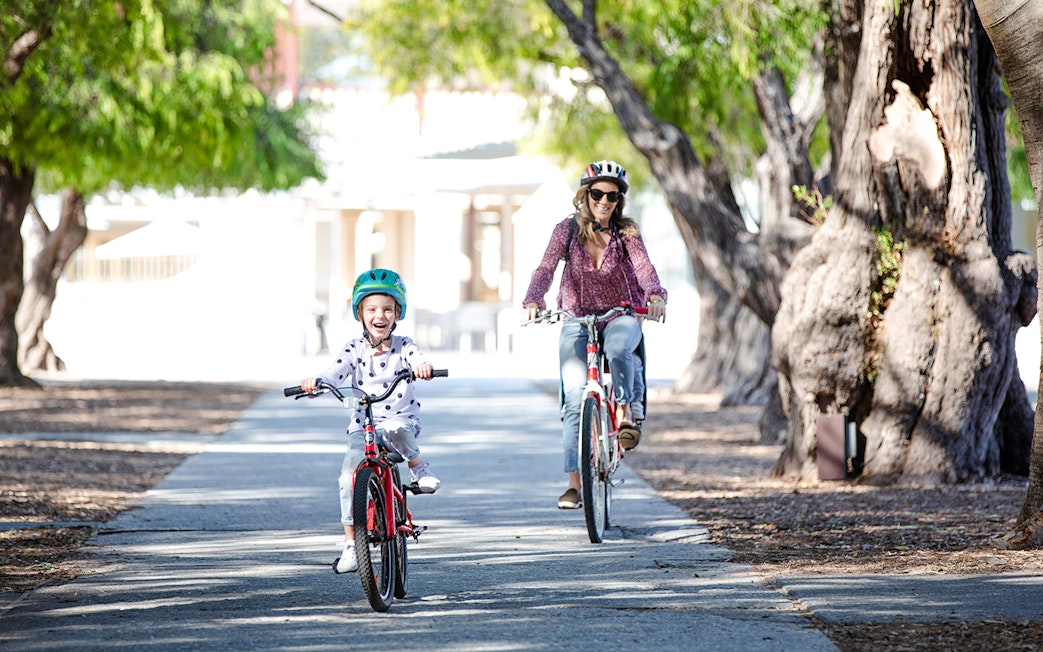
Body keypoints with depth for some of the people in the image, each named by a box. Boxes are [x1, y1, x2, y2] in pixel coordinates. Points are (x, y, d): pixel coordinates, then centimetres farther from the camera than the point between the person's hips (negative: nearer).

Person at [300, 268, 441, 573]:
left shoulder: (403, 346, -1)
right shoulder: (355, 349, 2)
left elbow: (418, 360, -21)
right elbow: (337, 373, -12)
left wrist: (423, 367, -47)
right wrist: (316, 382, -35)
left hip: (401, 419, -2)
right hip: (363, 424, 2)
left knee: (394, 430, -40)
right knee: (349, 477, -18)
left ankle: (418, 466, -9)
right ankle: (350, 542, -7)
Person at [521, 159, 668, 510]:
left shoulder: (626, 232, -3)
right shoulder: (568, 230, -3)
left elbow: (643, 267, -18)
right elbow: (546, 268, -14)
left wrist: (656, 297, -40)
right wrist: (533, 302, -34)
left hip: (621, 314, 0)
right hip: (577, 319, 0)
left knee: (618, 348, -38)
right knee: (575, 399, -12)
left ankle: (626, 412, -15)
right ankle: (574, 482, -11)